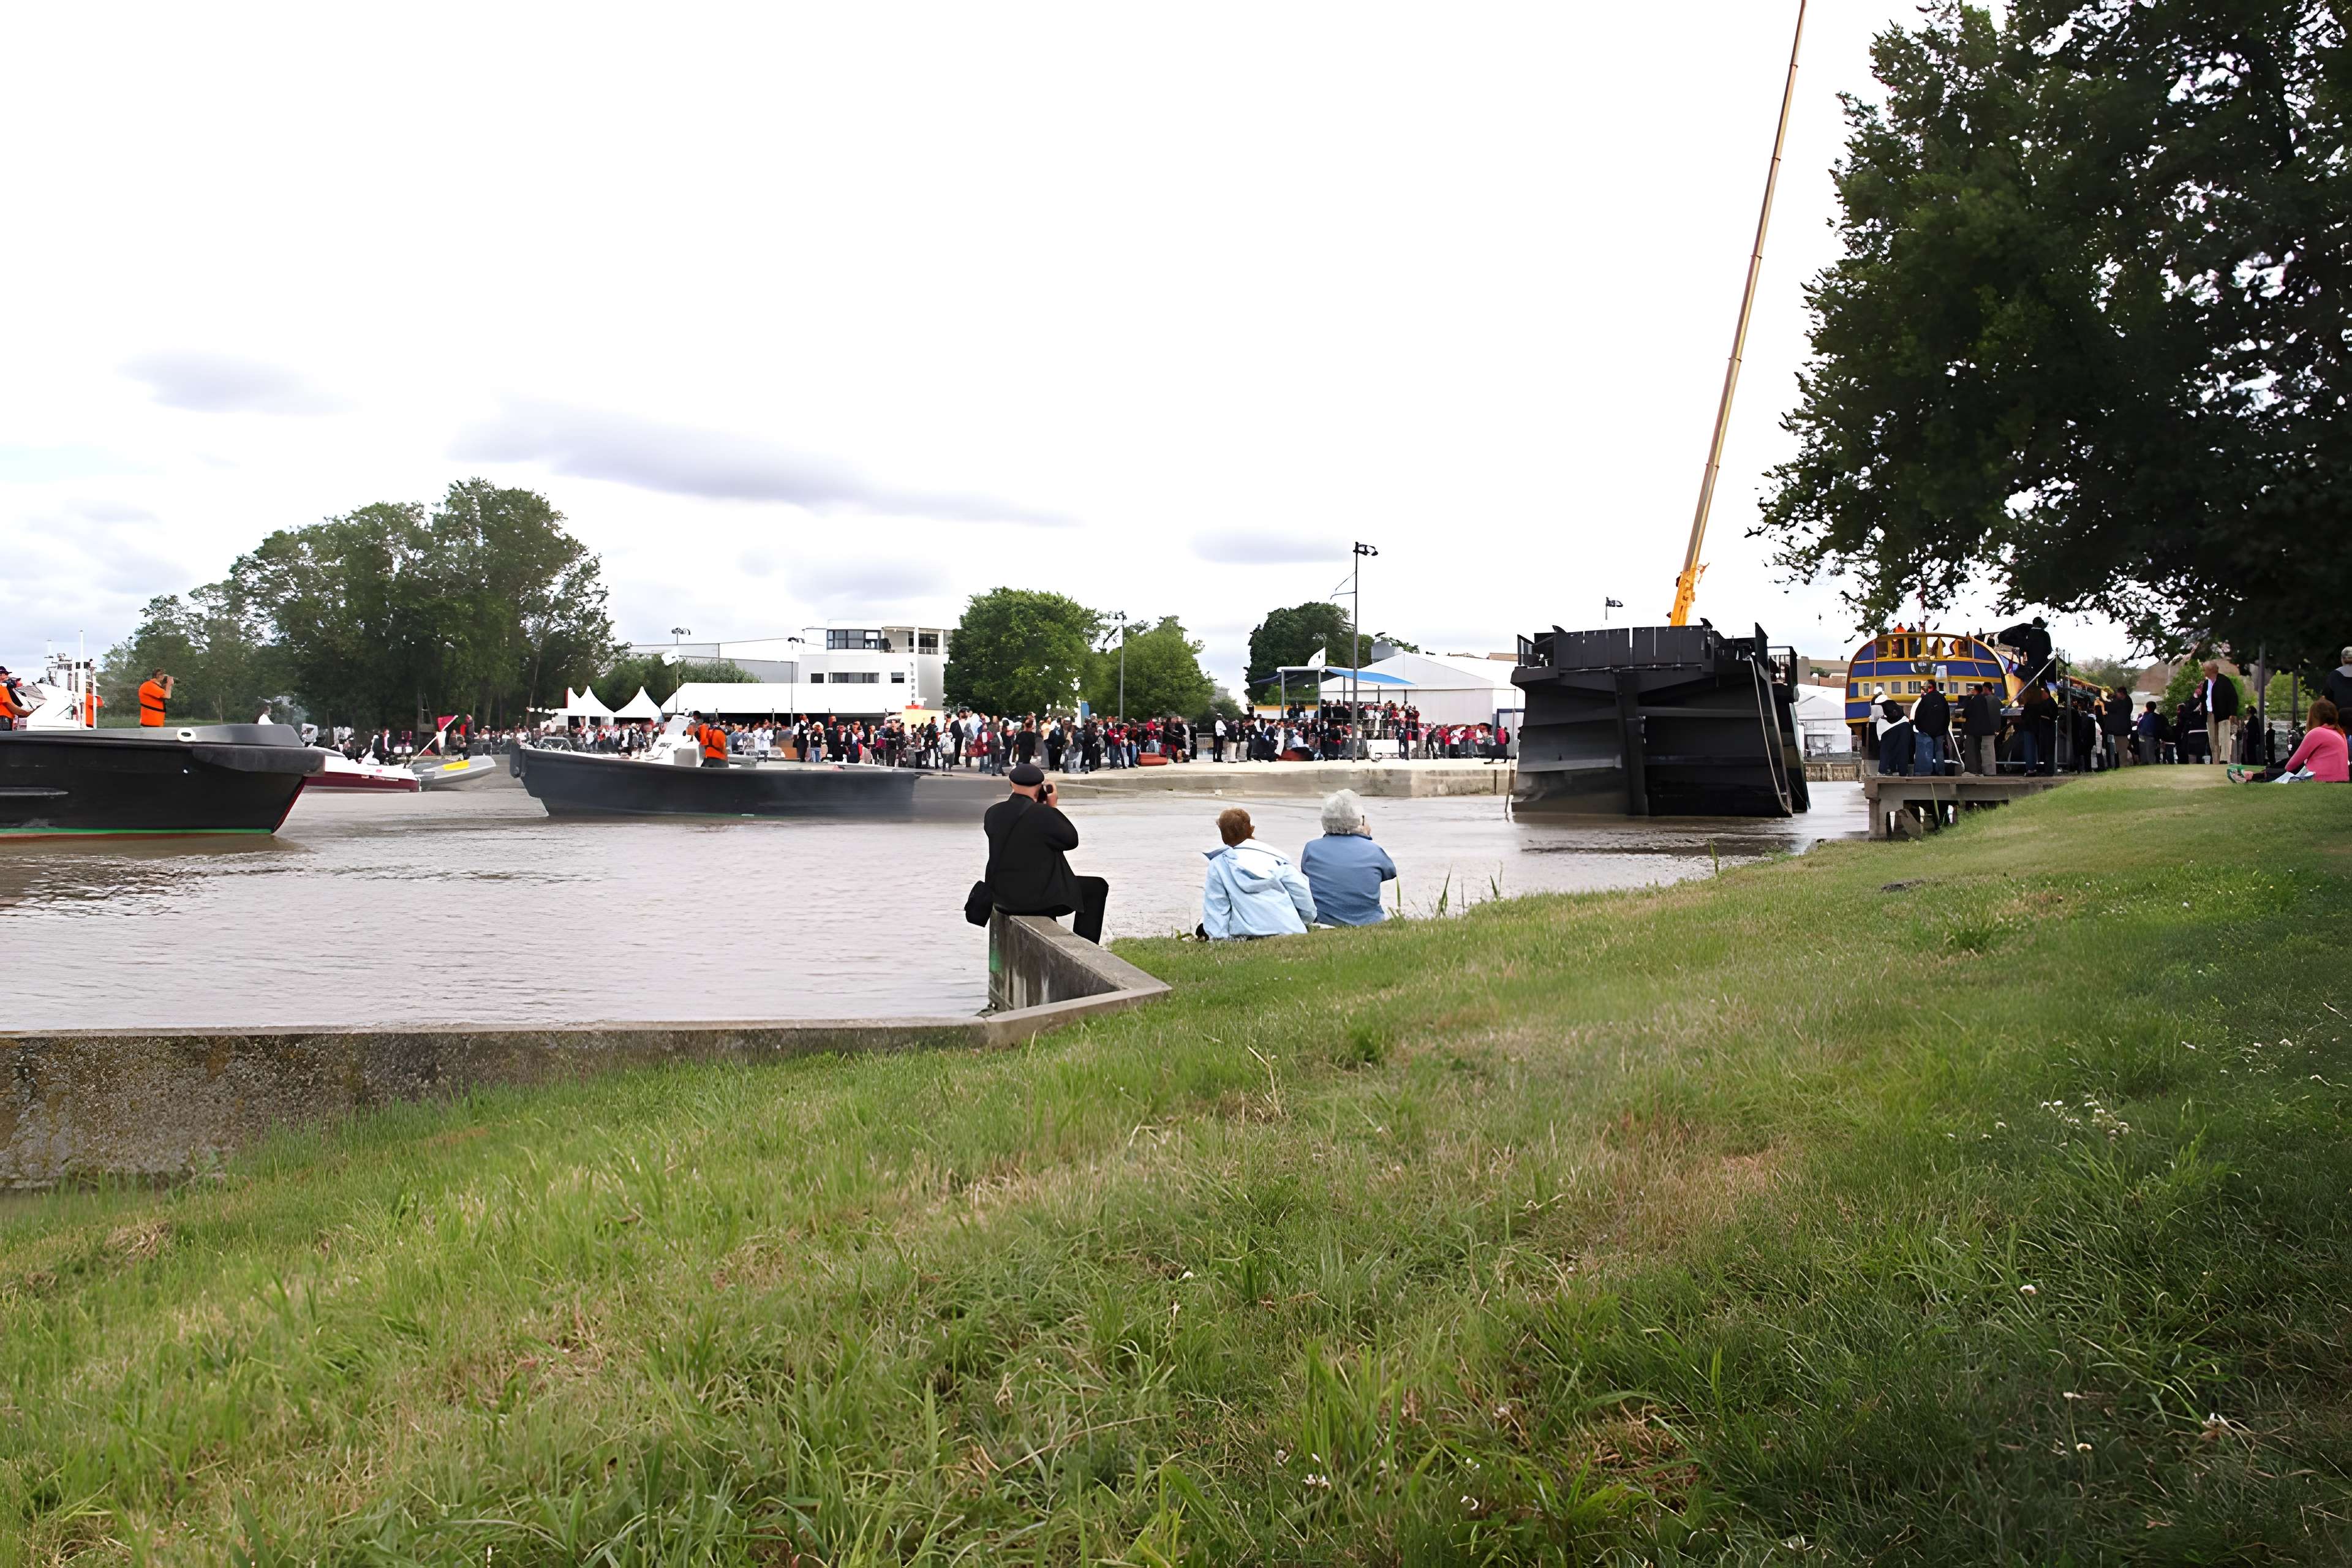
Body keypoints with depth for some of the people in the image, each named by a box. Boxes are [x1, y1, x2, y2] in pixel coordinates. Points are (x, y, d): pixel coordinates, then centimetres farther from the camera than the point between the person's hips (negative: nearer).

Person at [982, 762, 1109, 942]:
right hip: (1039, 898, -7)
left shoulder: (993, 813, -2)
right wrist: (1053, 806, 1)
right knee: (1097, 887, 11)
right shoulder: (1043, 813, -20)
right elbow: (1072, 840, -5)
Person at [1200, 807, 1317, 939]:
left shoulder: (1218, 865, 4)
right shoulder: (1276, 858, 10)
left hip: (1246, 938, -2)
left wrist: (1219, 938, 9)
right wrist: (1306, 923, 21)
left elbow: (1215, 907, 2)